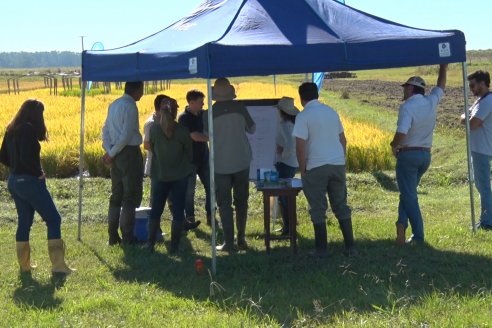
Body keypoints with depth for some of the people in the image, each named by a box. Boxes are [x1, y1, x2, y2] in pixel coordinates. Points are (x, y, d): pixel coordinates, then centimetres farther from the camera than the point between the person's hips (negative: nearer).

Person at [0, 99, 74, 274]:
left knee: (24, 221, 15)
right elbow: (26, 158, -25)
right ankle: (58, 264, -3)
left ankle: (24, 264, 18)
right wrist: (39, 173, -11)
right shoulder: (28, 129, -16)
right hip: (29, 181, -9)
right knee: (53, 219, -1)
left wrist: (16, 168, 13)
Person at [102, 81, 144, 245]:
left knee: (116, 195, 14)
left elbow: (106, 129, 10)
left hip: (117, 154, 8)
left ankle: (113, 236, 17)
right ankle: (127, 237, 1)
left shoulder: (114, 105, 12)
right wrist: (111, 154, -10)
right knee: (131, 197, -1)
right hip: (130, 152, -8)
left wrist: (109, 151, 0)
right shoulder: (130, 107, -14)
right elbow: (126, 135, -20)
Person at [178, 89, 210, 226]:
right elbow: (195, 136, -23)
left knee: (210, 187, 6)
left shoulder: (203, 114, 6)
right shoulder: (184, 118, -13)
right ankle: (190, 217, 11)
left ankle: (210, 216, 15)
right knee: (189, 189, 1)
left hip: (204, 157, 6)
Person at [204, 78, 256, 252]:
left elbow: (207, 135, 2)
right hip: (241, 161, 2)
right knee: (241, 201, 14)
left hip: (221, 164, -2)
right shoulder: (240, 107, -5)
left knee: (224, 204, 4)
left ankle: (229, 242, 1)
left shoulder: (211, 112, -9)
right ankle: (241, 239, 16)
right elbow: (252, 129, 7)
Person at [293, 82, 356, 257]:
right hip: (337, 164, 5)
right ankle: (350, 246, 11)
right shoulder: (331, 111, 11)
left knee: (318, 209, 4)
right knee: (341, 206, 12)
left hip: (316, 167, -5)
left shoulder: (303, 116, -8)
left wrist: (302, 169, -4)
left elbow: (300, 146, -14)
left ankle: (322, 249, 8)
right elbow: (343, 140, 15)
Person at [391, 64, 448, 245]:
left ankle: (419, 235, 0)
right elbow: (441, 86, 23)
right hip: (426, 155, 6)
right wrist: (443, 67, 33)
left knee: (409, 195, 2)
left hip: (408, 155, -6)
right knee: (409, 191, 18)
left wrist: (393, 145, -9)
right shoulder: (431, 101, 1)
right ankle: (402, 223, 1)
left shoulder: (407, 107, -17)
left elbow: (401, 134, -28)